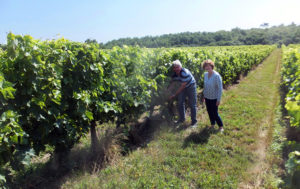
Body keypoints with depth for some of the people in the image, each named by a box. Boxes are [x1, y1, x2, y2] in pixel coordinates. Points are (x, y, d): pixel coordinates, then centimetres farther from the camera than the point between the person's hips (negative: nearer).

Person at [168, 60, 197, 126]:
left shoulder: (185, 73, -34)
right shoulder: (174, 74, -12)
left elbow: (182, 86, -31)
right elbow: (172, 83, 0)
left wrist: (174, 95, -28)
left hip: (191, 86, -6)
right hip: (183, 87, 7)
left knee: (192, 104, -2)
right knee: (180, 103, 8)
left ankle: (194, 121, 11)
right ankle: (182, 118, 24)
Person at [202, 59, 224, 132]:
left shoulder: (216, 75, -20)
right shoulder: (205, 74, -1)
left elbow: (220, 88, -17)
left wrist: (218, 99, -16)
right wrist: (204, 95, 13)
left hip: (214, 98, -6)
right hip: (207, 97, 6)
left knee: (215, 113, 2)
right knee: (209, 112, 15)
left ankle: (221, 126, 23)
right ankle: (212, 125, 34)